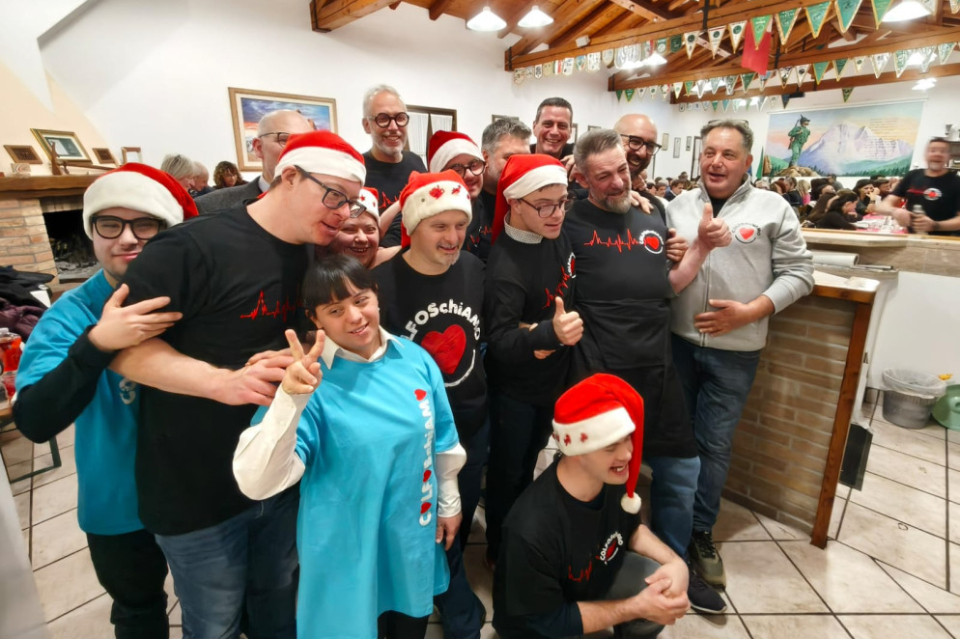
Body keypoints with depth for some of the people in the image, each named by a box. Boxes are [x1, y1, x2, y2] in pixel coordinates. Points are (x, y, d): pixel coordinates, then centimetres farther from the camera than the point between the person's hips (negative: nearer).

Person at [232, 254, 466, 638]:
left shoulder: (416, 360, -9)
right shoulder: (309, 380, -21)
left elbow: (442, 441, 3)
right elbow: (257, 482, -30)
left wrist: (448, 503, 11)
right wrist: (290, 400, -43)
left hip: (414, 541, 4)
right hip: (347, 553, -3)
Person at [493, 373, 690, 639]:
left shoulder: (615, 478, -20)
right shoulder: (532, 530, -39)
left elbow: (631, 528, 1)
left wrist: (674, 561, -18)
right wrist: (638, 607, -22)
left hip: (595, 577, 5)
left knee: (668, 589, -16)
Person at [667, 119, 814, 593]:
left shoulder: (773, 208, -1)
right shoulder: (678, 206, 6)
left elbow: (798, 273, -2)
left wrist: (751, 312, -15)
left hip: (734, 350, -2)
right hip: (676, 341, 2)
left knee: (714, 443, 10)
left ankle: (700, 532, 30)